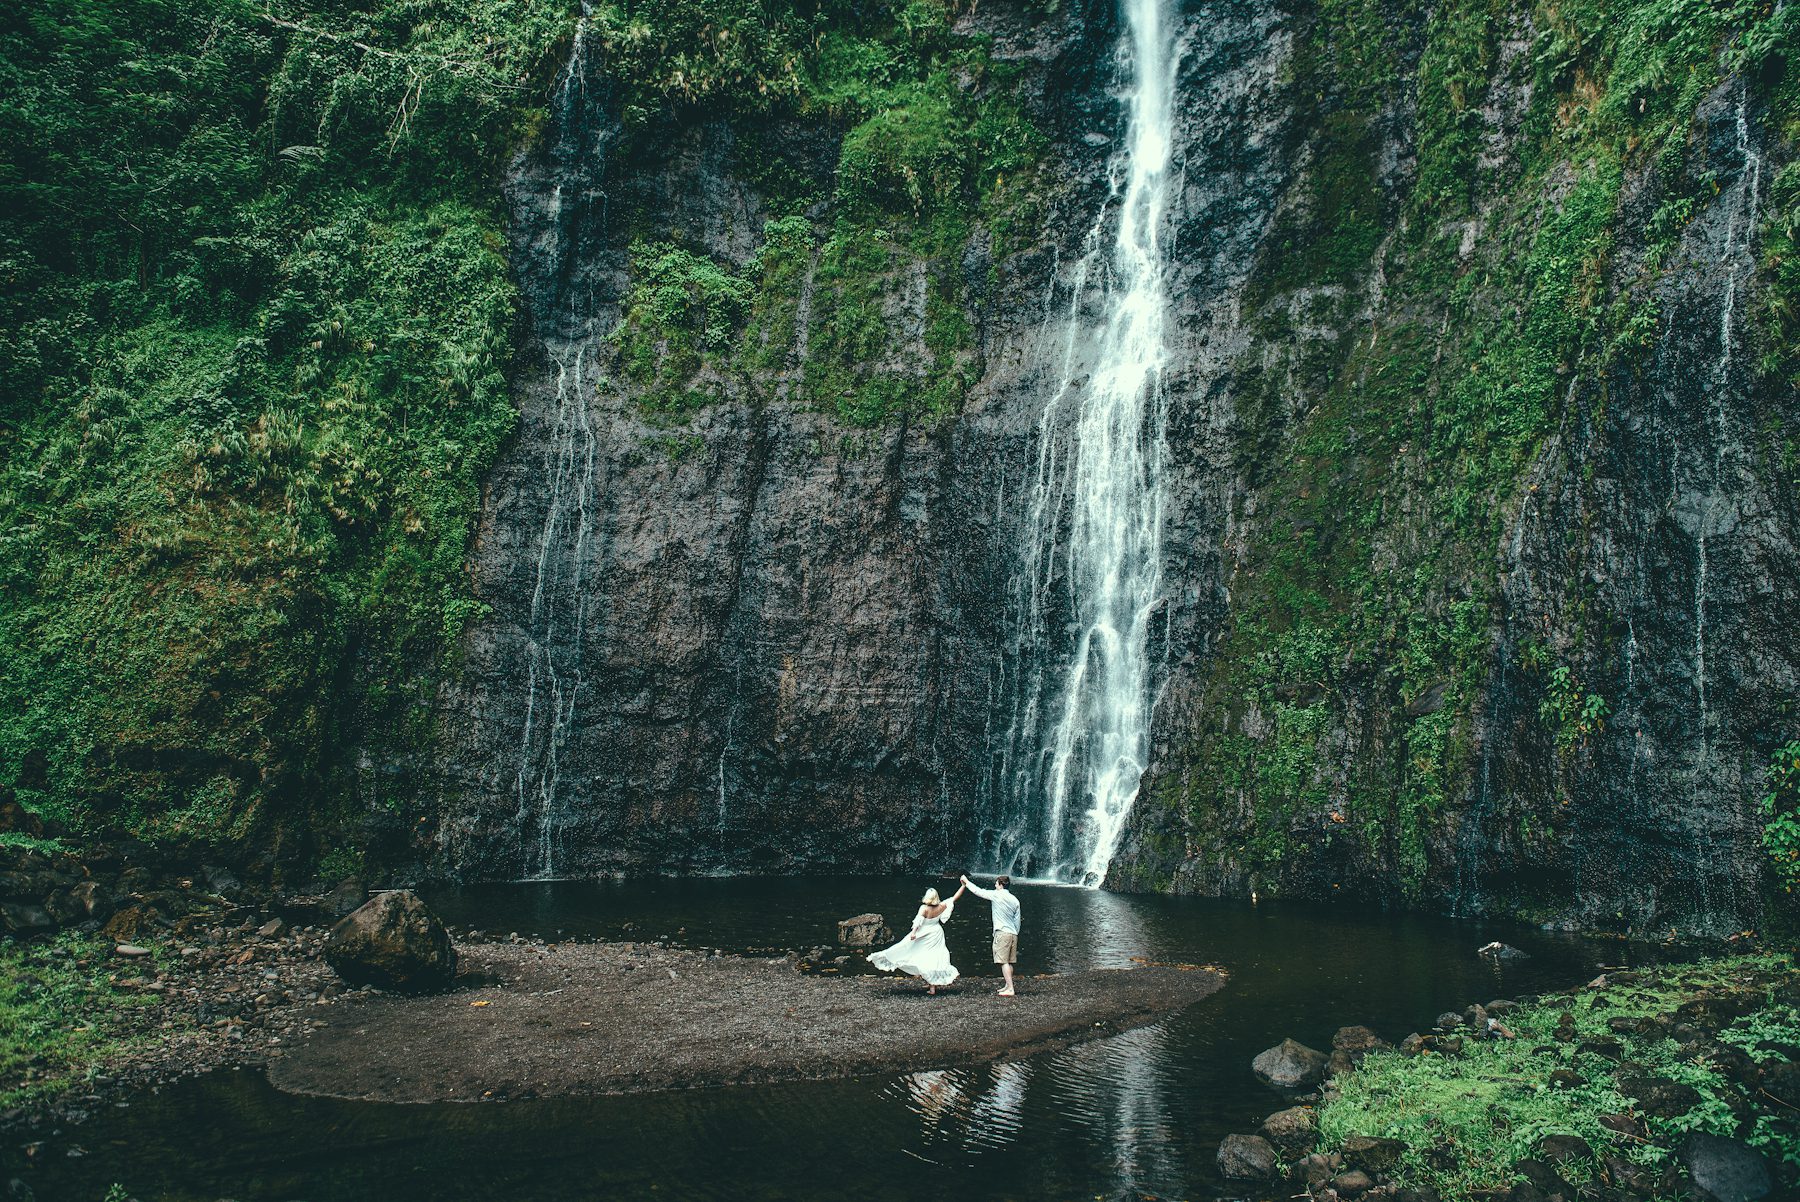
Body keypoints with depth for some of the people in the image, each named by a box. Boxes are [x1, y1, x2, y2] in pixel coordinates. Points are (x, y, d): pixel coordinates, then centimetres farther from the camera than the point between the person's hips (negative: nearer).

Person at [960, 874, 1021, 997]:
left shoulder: (996, 895, -7)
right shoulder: (1015, 900, 12)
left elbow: (978, 891, 0)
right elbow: (1017, 920, 15)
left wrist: (966, 882, 14)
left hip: (1002, 933, -7)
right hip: (1013, 934, 7)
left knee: (1004, 962, -9)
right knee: (1009, 962, 13)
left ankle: (1010, 989, -15)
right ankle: (1008, 986, 19)